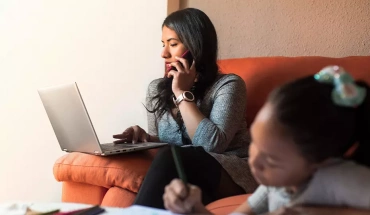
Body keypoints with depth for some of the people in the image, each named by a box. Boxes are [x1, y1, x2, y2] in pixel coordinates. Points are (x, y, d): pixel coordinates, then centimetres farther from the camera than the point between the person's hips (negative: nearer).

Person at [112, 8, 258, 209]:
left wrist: (183, 93, -13)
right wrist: (146, 138, -3)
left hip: (233, 175, -4)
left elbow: (212, 144, -21)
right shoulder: (157, 89, 11)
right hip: (185, 177, 4)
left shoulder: (228, 85, -6)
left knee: (170, 158, -33)